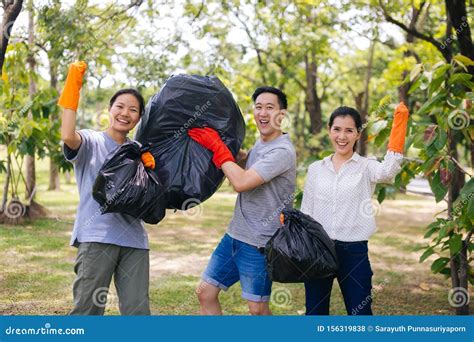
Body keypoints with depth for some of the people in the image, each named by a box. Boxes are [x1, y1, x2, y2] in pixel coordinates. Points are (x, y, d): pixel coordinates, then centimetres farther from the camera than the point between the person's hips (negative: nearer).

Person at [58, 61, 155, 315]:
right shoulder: (91, 141, 3)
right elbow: (68, 136, -22)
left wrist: (149, 169, -5)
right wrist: (73, 87, -18)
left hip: (134, 239, 5)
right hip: (97, 237, -5)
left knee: (137, 311, 6)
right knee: (87, 309, -3)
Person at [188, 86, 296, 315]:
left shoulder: (282, 151, -19)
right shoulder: (258, 144, 9)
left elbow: (241, 182, -26)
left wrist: (216, 146, -17)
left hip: (259, 244, -8)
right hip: (234, 235, 9)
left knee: (257, 309, 3)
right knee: (205, 293, 10)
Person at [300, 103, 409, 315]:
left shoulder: (365, 167, -2)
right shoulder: (315, 169, 7)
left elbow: (388, 171, -25)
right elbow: (306, 212, 12)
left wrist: (400, 121, -27)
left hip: (354, 251, -3)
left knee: (360, 313, 4)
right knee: (315, 312, 12)